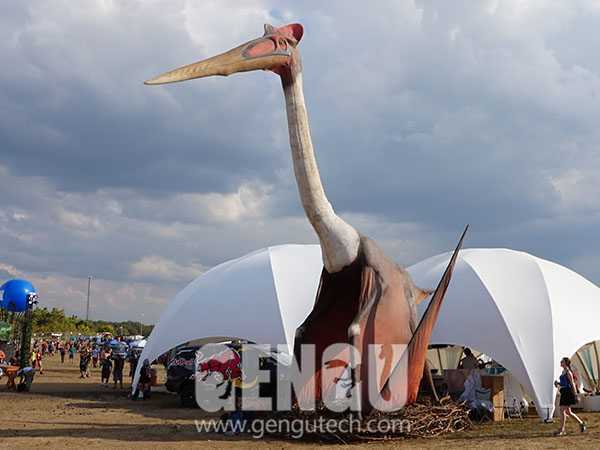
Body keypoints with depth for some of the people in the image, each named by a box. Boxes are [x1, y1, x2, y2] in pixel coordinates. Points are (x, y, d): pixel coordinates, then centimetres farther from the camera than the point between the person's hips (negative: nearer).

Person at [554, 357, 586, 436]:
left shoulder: (568, 372, -12)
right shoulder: (563, 372, 15)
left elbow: (572, 384, -14)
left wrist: (575, 394, -16)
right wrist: (558, 383, 6)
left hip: (568, 393, -10)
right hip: (564, 393, 10)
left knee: (562, 411, -10)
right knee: (568, 412, 14)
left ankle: (562, 430, -7)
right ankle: (581, 423, 26)